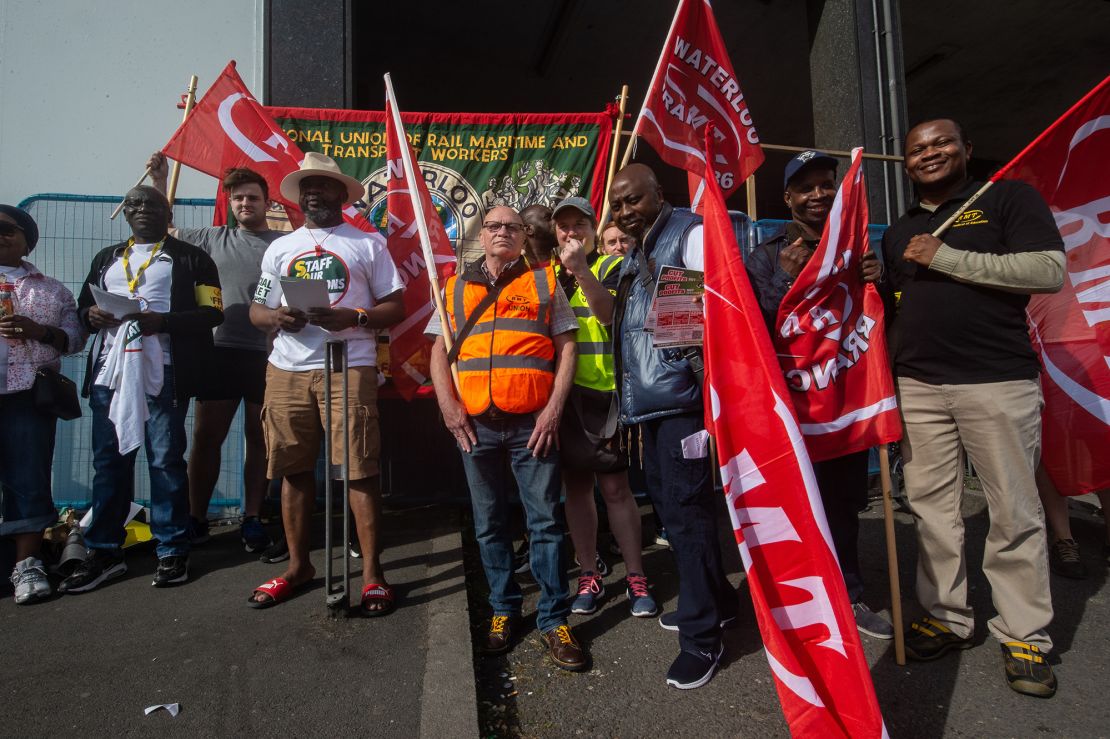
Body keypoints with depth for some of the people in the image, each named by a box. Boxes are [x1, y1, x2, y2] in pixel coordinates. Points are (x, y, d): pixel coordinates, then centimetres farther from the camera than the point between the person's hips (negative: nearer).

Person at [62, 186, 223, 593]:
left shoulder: (190, 258, 6)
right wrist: (91, 314, 0)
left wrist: (163, 321, -18)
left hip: (162, 373, -5)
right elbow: (83, 305, 24)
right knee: (109, 460, 7)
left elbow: (212, 313, -3)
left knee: (166, 460, -1)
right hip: (109, 371, 5)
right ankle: (103, 552, 18)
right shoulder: (106, 258, 23)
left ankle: (172, 551, 9)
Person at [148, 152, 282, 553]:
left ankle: (252, 519, 16)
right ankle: (196, 519, 18)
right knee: (205, 437, 6)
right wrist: (160, 182, 19)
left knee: (258, 439, 6)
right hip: (220, 351, 3)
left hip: (266, 355, -2)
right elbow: (165, 230, 25)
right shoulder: (212, 238, 13)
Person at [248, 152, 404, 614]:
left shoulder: (368, 243, 9)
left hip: (349, 366, -4)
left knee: (360, 469, -6)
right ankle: (298, 565, 25)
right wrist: (276, 317, -6)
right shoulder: (280, 247, 20)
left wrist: (354, 318, -15)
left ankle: (372, 572, 4)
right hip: (287, 369, 4)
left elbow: (395, 307, 4)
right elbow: (256, 310, 18)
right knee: (294, 469, 9)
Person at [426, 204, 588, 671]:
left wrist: (553, 409, -8)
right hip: (476, 425, 3)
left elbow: (566, 347, 3)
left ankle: (554, 619, 15)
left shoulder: (544, 282, 8)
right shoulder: (456, 287, 14)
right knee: (489, 525, 12)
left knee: (544, 522, 2)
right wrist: (449, 407, -3)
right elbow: (440, 352, 11)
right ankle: (504, 610, 28)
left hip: (532, 423, -2)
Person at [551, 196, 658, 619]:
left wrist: (582, 270, -29)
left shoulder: (611, 266, 2)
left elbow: (608, 313, -18)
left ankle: (637, 577, 14)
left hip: (603, 390, -4)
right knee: (575, 486, 10)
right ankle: (589, 575, 23)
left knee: (615, 486, -1)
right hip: (562, 393, 4)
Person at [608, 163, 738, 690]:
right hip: (647, 399, 10)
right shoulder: (634, 255, 21)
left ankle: (702, 637, 10)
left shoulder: (689, 233, -5)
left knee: (685, 508, -5)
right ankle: (714, 600, 35)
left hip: (680, 394, -9)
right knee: (666, 502, 16)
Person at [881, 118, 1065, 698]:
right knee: (932, 508, 7)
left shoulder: (1009, 198, 4)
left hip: (998, 381, -4)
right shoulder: (897, 233, 19)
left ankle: (1024, 634, 16)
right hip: (917, 387, 5)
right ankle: (946, 617, 20)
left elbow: (1049, 271, -9)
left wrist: (947, 258, -12)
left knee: (1015, 513, 2)